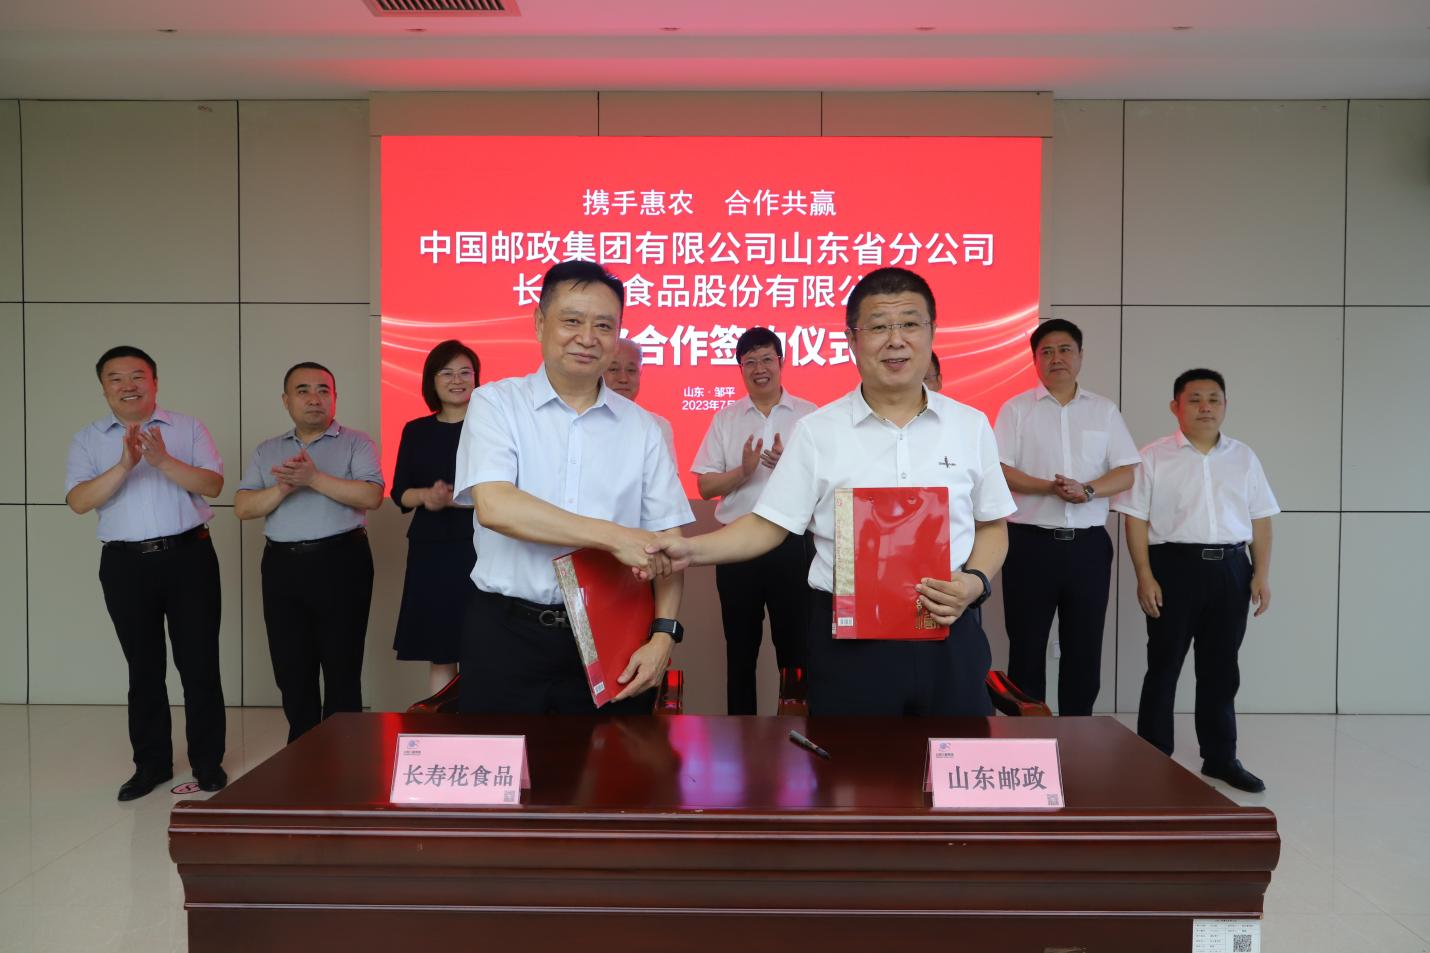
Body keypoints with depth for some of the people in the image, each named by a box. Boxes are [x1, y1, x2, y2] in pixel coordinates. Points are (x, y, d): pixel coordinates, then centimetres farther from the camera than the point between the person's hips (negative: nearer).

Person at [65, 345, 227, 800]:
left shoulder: (188, 429, 4)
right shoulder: (88, 440, 6)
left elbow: (213, 484, -8)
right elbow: (78, 501, -7)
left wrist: (162, 460, -21)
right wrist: (125, 465, -21)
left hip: (189, 556, -1)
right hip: (126, 564, 2)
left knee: (199, 663, 2)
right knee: (143, 667, 10)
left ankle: (208, 762, 14)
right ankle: (151, 764, 22)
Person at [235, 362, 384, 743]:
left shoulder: (356, 443, 2)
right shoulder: (267, 451, 15)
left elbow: (371, 496, -13)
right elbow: (243, 507, 5)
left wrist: (314, 478, -19)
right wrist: (283, 488, -12)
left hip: (340, 562, -4)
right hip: (283, 566, 4)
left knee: (342, 668, 3)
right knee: (291, 669, 11)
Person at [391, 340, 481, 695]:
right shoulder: (416, 431, 12)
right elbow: (399, 493, 12)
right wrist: (426, 496, -9)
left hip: (479, 548, -3)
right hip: (431, 550, 3)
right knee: (439, 654, 6)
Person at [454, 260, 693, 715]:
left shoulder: (642, 428, 6)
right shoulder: (496, 404, 0)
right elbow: (495, 506, -16)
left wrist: (663, 634, -8)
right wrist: (616, 537, -17)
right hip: (508, 636, -2)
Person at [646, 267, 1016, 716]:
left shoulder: (971, 426, 5)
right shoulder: (816, 431, -1)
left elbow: (991, 526, 12)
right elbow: (768, 525, -2)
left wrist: (975, 581, -7)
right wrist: (690, 549, -17)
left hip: (948, 634, 2)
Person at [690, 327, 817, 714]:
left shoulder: (809, 415, 1)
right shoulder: (726, 418, 6)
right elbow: (705, 486, 2)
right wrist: (743, 471, -16)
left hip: (793, 545, -1)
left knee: (795, 641, 6)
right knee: (740, 645, 11)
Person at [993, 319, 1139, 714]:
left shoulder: (1104, 410, 10)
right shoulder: (1016, 409, 2)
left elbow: (1127, 472, 4)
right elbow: (998, 470, -7)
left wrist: (1087, 490, -15)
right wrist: (1050, 487, -21)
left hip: (1088, 544, 3)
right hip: (1030, 542, -2)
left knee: (1085, 646, 8)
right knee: (1027, 644, 3)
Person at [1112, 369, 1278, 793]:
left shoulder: (1244, 458, 12)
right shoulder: (1154, 456, 0)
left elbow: (1260, 519, 12)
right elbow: (1136, 520, -4)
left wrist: (1261, 574, 3)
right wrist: (1145, 576, -11)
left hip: (1231, 570, 4)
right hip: (1174, 566, -3)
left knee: (1221, 669, 11)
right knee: (1164, 666, 3)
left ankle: (1220, 757, 22)